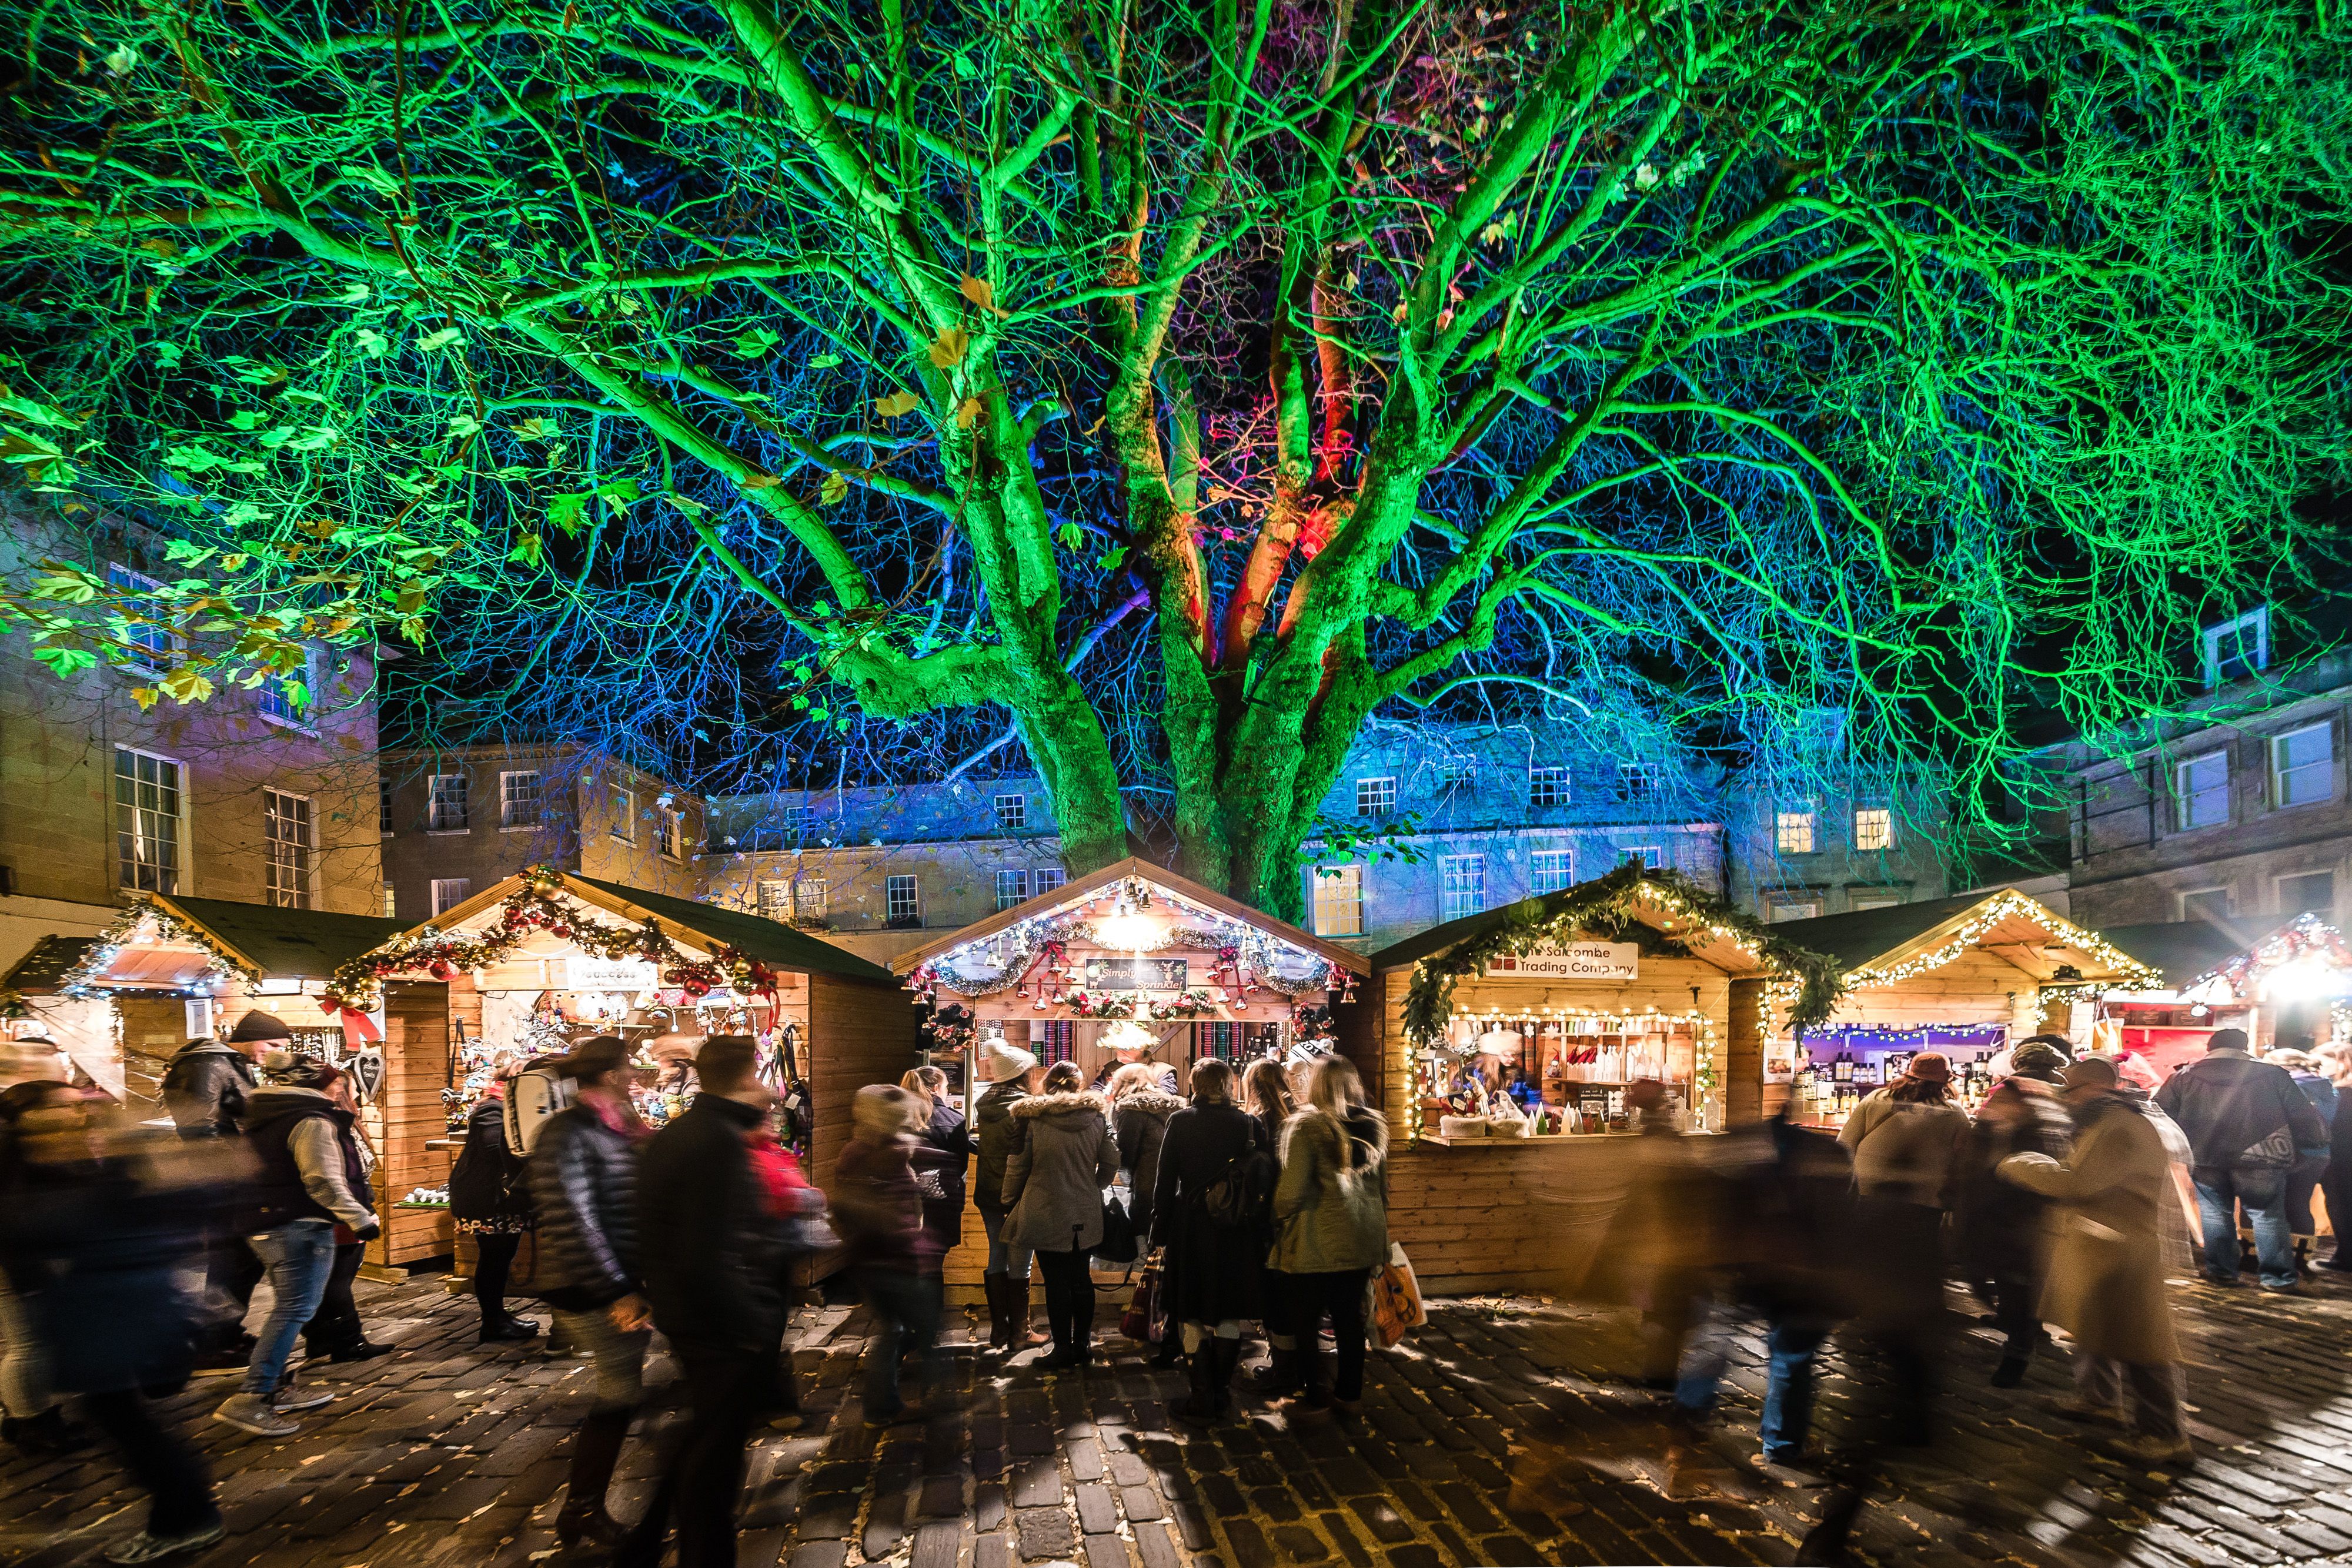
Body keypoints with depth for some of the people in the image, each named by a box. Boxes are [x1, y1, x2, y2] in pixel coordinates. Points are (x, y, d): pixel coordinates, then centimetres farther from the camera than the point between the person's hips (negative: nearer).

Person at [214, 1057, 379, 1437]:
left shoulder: (264, 1117, 16)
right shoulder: (312, 1121, -15)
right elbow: (324, 1181, -20)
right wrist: (361, 1219, -15)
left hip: (264, 1226, 10)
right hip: (300, 1227, -10)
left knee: (286, 1309, 20)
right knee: (295, 1310, -10)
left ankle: (277, 1389, 25)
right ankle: (249, 1399, -15)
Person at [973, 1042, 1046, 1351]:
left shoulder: (984, 1102, 3)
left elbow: (981, 1144, 11)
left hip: (988, 1193, 6)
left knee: (996, 1257, 14)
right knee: (1019, 1263, 3)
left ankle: (999, 1330, 20)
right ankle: (1020, 1332, 10)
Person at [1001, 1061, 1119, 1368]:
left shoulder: (1030, 1116, -8)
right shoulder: (1097, 1115, 1)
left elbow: (1017, 1166, -3)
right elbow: (1111, 1162, 7)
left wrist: (1010, 1202, 10)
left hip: (1045, 1213, -3)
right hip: (1086, 1213, 3)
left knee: (1056, 1281, 3)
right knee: (1081, 1278, 14)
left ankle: (1064, 1348, 8)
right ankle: (1083, 1344, 20)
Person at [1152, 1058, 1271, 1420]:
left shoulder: (1180, 1122, -5)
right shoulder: (1250, 1124, -1)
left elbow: (1165, 1180, -4)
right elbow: (1267, 1180, 0)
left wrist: (1159, 1231, 2)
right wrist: (1261, 1233, 6)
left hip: (1191, 1230, -1)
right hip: (1239, 1234, 2)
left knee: (1196, 1320, 8)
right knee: (1230, 1318, 14)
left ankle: (1203, 1397, 7)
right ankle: (1222, 1392, 19)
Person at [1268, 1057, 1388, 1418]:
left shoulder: (1306, 1125, -14)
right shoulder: (1373, 1125, 6)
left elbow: (1292, 1189, -16)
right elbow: (1382, 1185, 16)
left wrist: (1278, 1217, 2)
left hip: (1316, 1243, -6)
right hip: (1362, 1239, 6)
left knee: (1306, 1321, 7)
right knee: (1350, 1317, 16)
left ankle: (1314, 1395, 14)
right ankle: (1349, 1391, 24)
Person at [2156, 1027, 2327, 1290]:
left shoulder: (2184, 1077, 6)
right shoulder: (2273, 1075, 5)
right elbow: (2304, 1118, 4)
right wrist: (2318, 1136, 21)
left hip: (2205, 1159, 1)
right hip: (2260, 1159, -1)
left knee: (2216, 1213, 13)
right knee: (2268, 1214, 11)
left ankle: (2221, 1271, 18)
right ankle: (2277, 1277, 15)